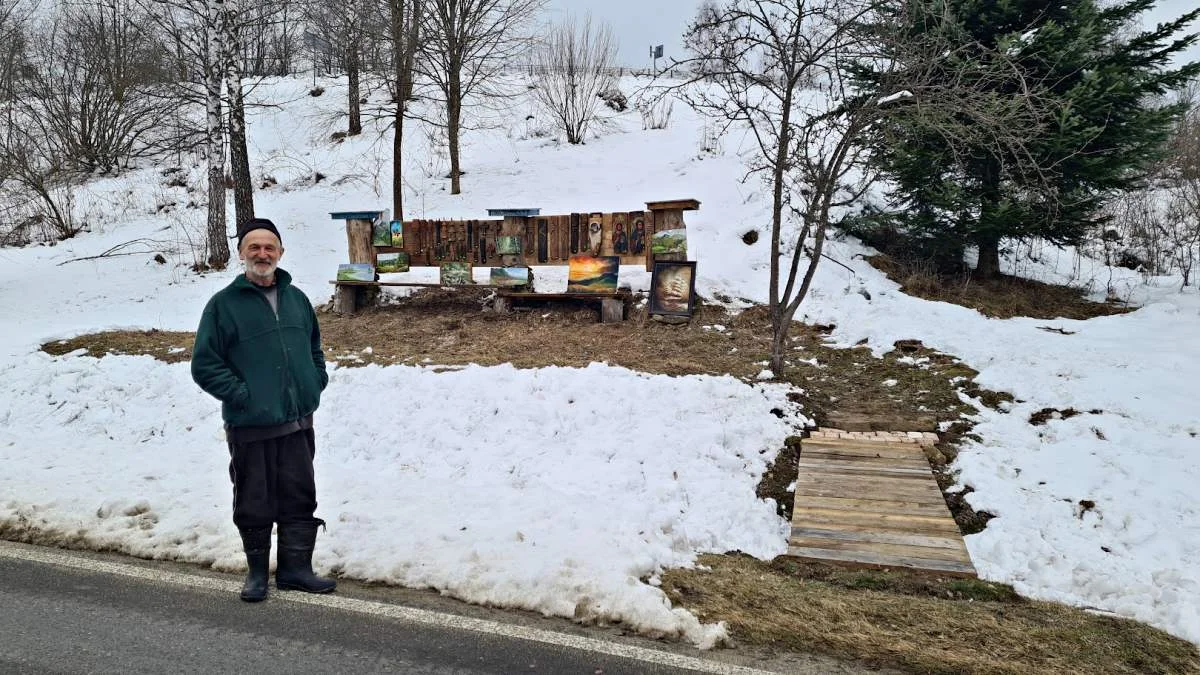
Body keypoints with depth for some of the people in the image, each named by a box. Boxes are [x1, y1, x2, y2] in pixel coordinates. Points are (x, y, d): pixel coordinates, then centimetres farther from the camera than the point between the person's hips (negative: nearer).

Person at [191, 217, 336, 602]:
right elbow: (204, 365, -5)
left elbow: (314, 347, 22)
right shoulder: (223, 304, -5)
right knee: (254, 502, 7)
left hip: (298, 422, 4)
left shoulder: (296, 299, 10)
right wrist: (240, 394, -12)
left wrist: (316, 383, 9)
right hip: (250, 426, -4)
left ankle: (295, 567, 23)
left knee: (300, 497, 9)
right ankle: (258, 572, 24)